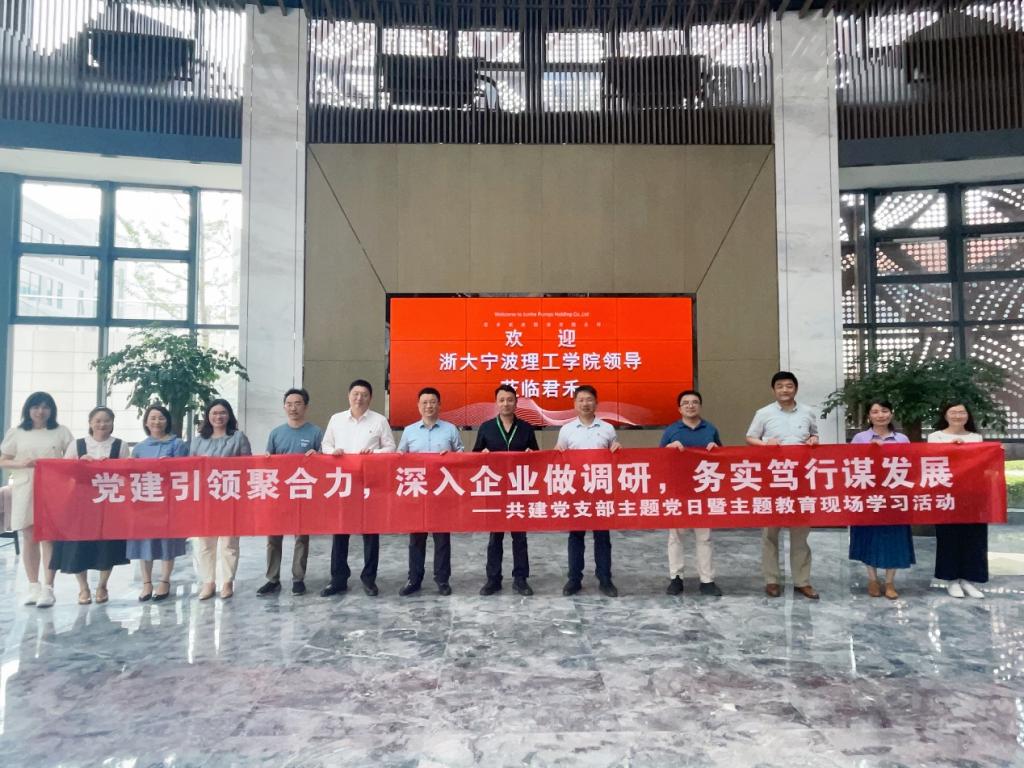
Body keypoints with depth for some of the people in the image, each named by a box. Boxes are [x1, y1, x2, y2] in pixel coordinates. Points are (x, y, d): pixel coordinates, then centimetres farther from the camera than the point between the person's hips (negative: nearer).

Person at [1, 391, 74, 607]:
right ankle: (33, 586, 16)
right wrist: (22, 464, -11)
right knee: (30, 538, 6)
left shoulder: (61, 432, 7)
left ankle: (47, 588, -4)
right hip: (25, 490, 2)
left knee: (48, 537, -5)